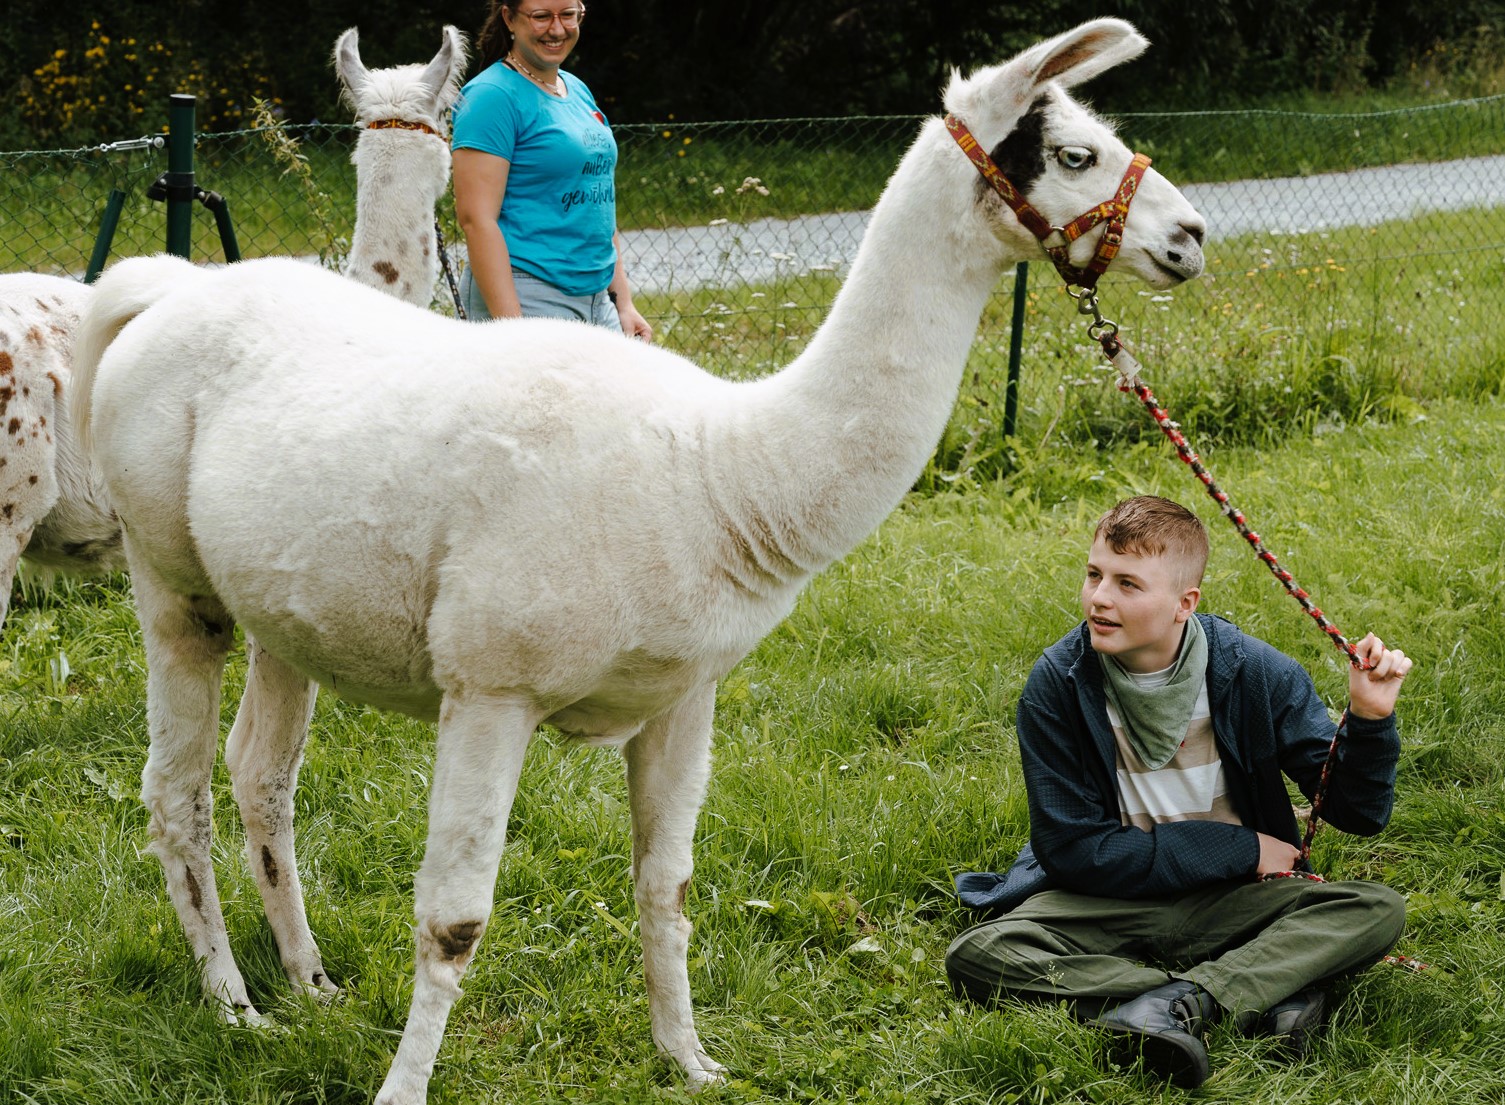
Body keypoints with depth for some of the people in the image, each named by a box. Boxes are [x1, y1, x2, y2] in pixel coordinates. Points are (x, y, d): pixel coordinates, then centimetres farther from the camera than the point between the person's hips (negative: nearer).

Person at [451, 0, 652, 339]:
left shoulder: (578, 90, 16)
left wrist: (623, 301, 16)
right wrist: (512, 328, -21)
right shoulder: (493, 95, -9)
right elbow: (476, 218, -16)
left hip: (597, 299, 8)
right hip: (527, 301, -8)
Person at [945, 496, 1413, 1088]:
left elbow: (1359, 815, -4)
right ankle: (1268, 991, -33)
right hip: (1113, 901, 0)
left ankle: (1178, 1001, -35)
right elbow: (1072, 850, -13)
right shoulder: (1057, 684, -12)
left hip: (1233, 902, 1)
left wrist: (1370, 719, -24)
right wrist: (1240, 850, -13)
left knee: (1378, 910, -23)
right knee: (977, 955, -28)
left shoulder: (1254, 672, -9)